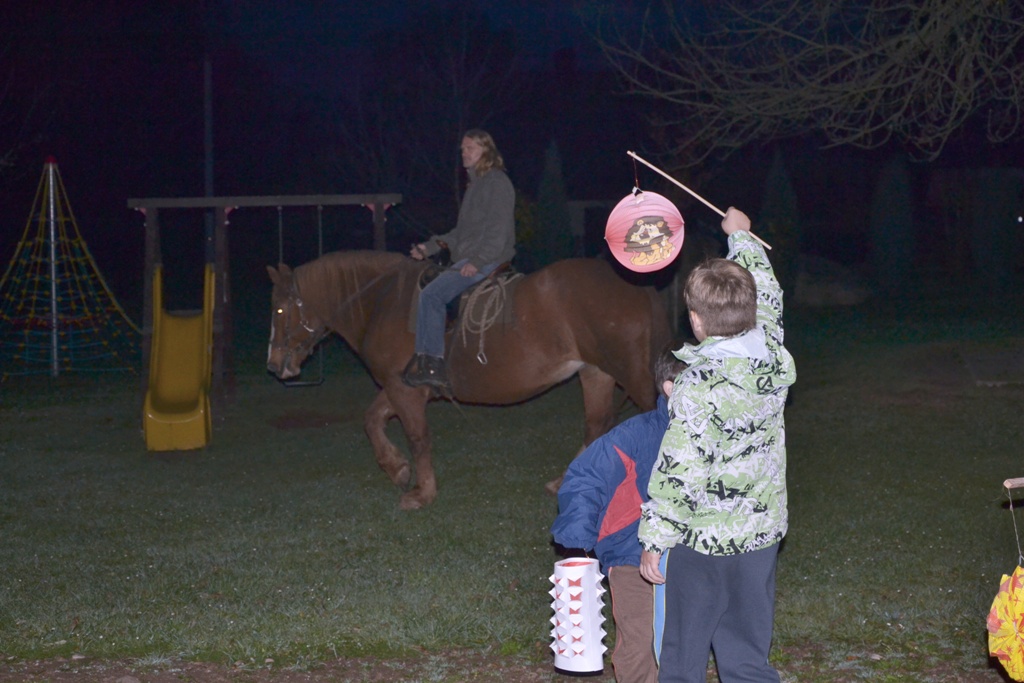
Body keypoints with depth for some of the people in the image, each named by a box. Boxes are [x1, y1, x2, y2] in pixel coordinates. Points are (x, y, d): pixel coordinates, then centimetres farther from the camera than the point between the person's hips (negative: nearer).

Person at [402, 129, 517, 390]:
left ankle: (431, 365, -24)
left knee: (431, 295, -24)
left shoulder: (497, 182, -8)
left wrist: (477, 260, -24)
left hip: (487, 261, -10)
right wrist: (430, 247, 17)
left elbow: (498, 229, -16)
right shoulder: (477, 183, 22)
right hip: (467, 258, 10)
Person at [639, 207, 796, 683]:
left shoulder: (698, 386, -22)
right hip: (761, 536, 6)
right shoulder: (775, 357, -3)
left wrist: (654, 542, -9)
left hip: (701, 543, -6)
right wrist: (740, 235, 32)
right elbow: (767, 296, 17)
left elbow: (679, 473, -20)